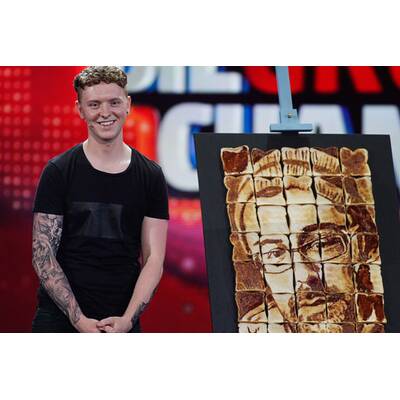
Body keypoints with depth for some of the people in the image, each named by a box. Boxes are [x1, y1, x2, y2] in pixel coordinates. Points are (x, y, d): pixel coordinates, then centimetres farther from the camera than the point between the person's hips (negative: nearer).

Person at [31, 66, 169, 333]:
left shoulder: (150, 176, 4)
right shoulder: (58, 172, -2)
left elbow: (154, 259, 1)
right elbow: (42, 255, -6)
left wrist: (128, 318, -12)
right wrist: (79, 319, -15)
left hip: (123, 322, 1)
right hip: (59, 320, -1)